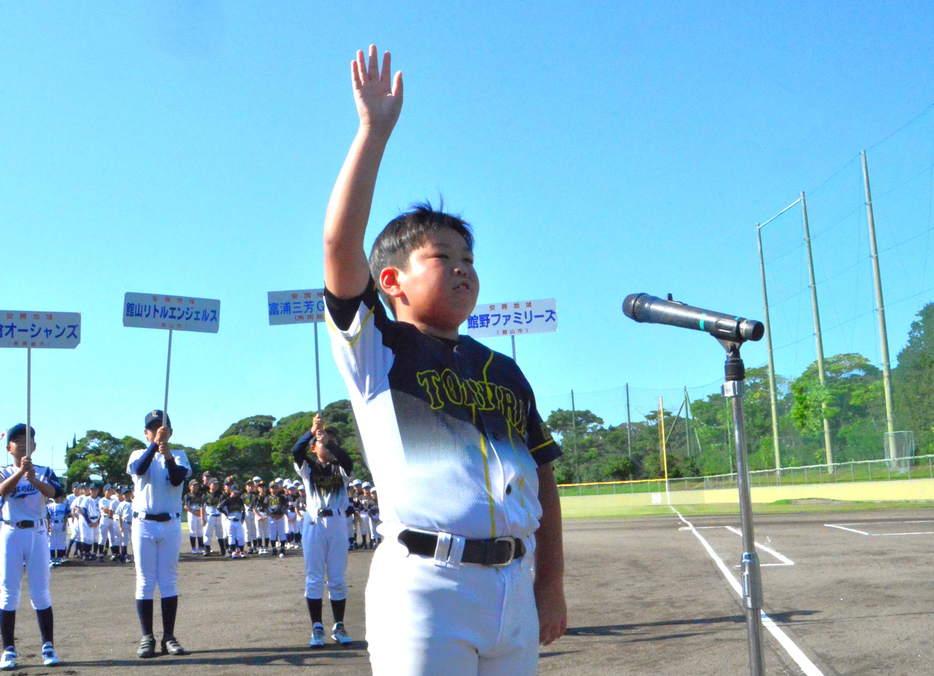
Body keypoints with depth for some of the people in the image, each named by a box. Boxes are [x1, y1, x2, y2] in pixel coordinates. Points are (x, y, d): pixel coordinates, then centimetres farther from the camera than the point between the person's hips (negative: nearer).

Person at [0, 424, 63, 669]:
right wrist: (21, 471, -32)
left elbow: (54, 492, -15)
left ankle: (48, 646, 10)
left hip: (38, 532, 0)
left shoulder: (44, 472, 5)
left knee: (40, 592, 3)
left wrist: (34, 480, -33)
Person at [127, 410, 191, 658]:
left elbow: (177, 479, -13)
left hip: (170, 524, 0)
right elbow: (139, 468, -19)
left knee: (169, 581, 3)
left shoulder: (178, 456, 7)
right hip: (143, 525, 0)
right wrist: (155, 444, -33)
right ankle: (147, 638, 6)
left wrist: (168, 457, -30)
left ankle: (169, 637, 6)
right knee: (145, 582, 1)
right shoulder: (139, 455, 7)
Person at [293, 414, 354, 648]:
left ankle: (339, 627, 14)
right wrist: (312, 431, -30)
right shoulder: (308, 466, 7)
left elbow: (347, 460, -16)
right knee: (314, 578, 0)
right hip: (314, 523, -1)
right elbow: (296, 451, -15)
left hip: (337, 523, 1)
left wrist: (329, 441, -26)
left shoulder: (340, 469, 9)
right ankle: (317, 628, 6)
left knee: (338, 579, 5)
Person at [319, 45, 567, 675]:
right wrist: (375, 129, -8)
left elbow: (542, 477, 17)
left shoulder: (506, 373, 16)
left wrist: (552, 586, 12)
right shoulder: (376, 350, 3)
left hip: (514, 589, 5)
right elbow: (340, 242, -11)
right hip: (426, 583, -5)